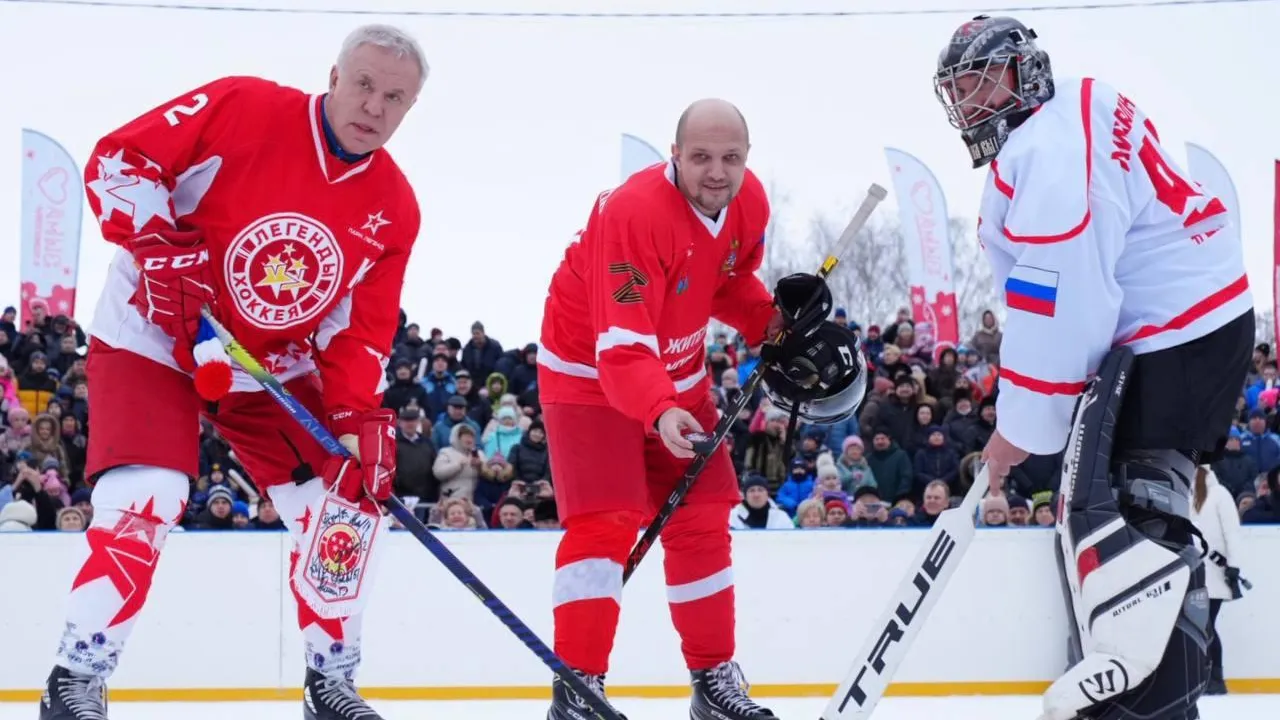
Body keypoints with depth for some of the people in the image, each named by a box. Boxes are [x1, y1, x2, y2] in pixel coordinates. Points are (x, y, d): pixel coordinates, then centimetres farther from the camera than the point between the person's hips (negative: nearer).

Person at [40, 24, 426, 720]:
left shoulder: (394, 209, -4)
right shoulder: (242, 108, -18)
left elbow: (364, 328, -2)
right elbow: (116, 160, -17)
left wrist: (358, 415, -16)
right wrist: (159, 242, -28)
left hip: (279, 369, 5)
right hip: (154, 340, -5)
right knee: (144, 504, -21)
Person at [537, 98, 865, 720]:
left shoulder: (749, 202, -9)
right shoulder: (635, 214, -33)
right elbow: (620, 347, -39)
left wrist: (773, 323, -6)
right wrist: (659, 412, -54)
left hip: (676, 372, 7)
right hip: (587, 369, -7)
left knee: (702, 522, 10)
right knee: (605, 522, -17)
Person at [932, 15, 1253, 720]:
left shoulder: (1050, 149, -19)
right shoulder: (1079, 111, 16)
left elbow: (1058, 305, -24)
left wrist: (1021, 425, -17)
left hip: (1177, 336, -11)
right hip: (1185, 322, 11)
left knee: (1118, 509, -22)